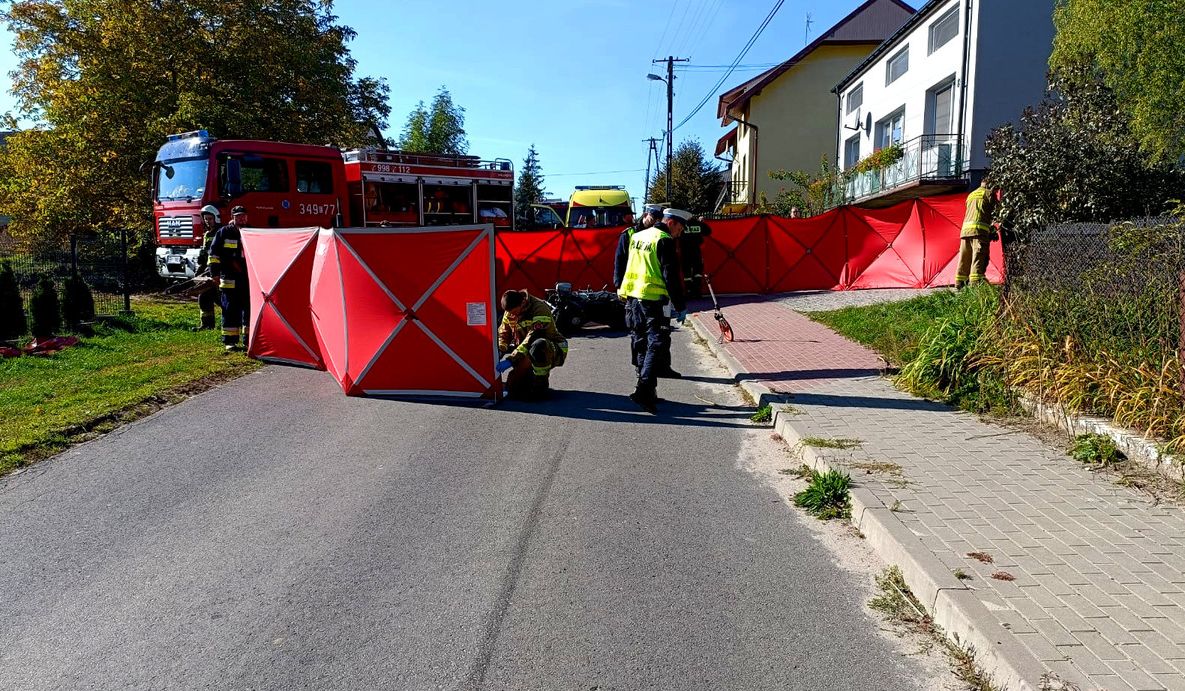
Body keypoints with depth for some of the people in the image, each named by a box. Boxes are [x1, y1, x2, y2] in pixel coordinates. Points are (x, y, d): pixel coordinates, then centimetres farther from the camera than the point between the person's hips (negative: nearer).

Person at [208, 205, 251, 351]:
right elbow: (214, 253, 1)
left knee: (249, 309, 7)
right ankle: (229, 341, 3)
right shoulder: (224, 232, 1)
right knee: (230, 310, -2)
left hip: (249, 279, 4)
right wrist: (215, 273, -5)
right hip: (230, 280, -4)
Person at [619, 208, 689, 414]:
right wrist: (680, 306, -11)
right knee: (657, 344, -6)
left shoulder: (637, 236, 16)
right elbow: (671, 277, -15)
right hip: (654, 299, -8)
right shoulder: (664, 241, -11)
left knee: (641, 343, 15)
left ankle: (647, 390, 23)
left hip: (633, 296, 8)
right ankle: (644, 390, -17)